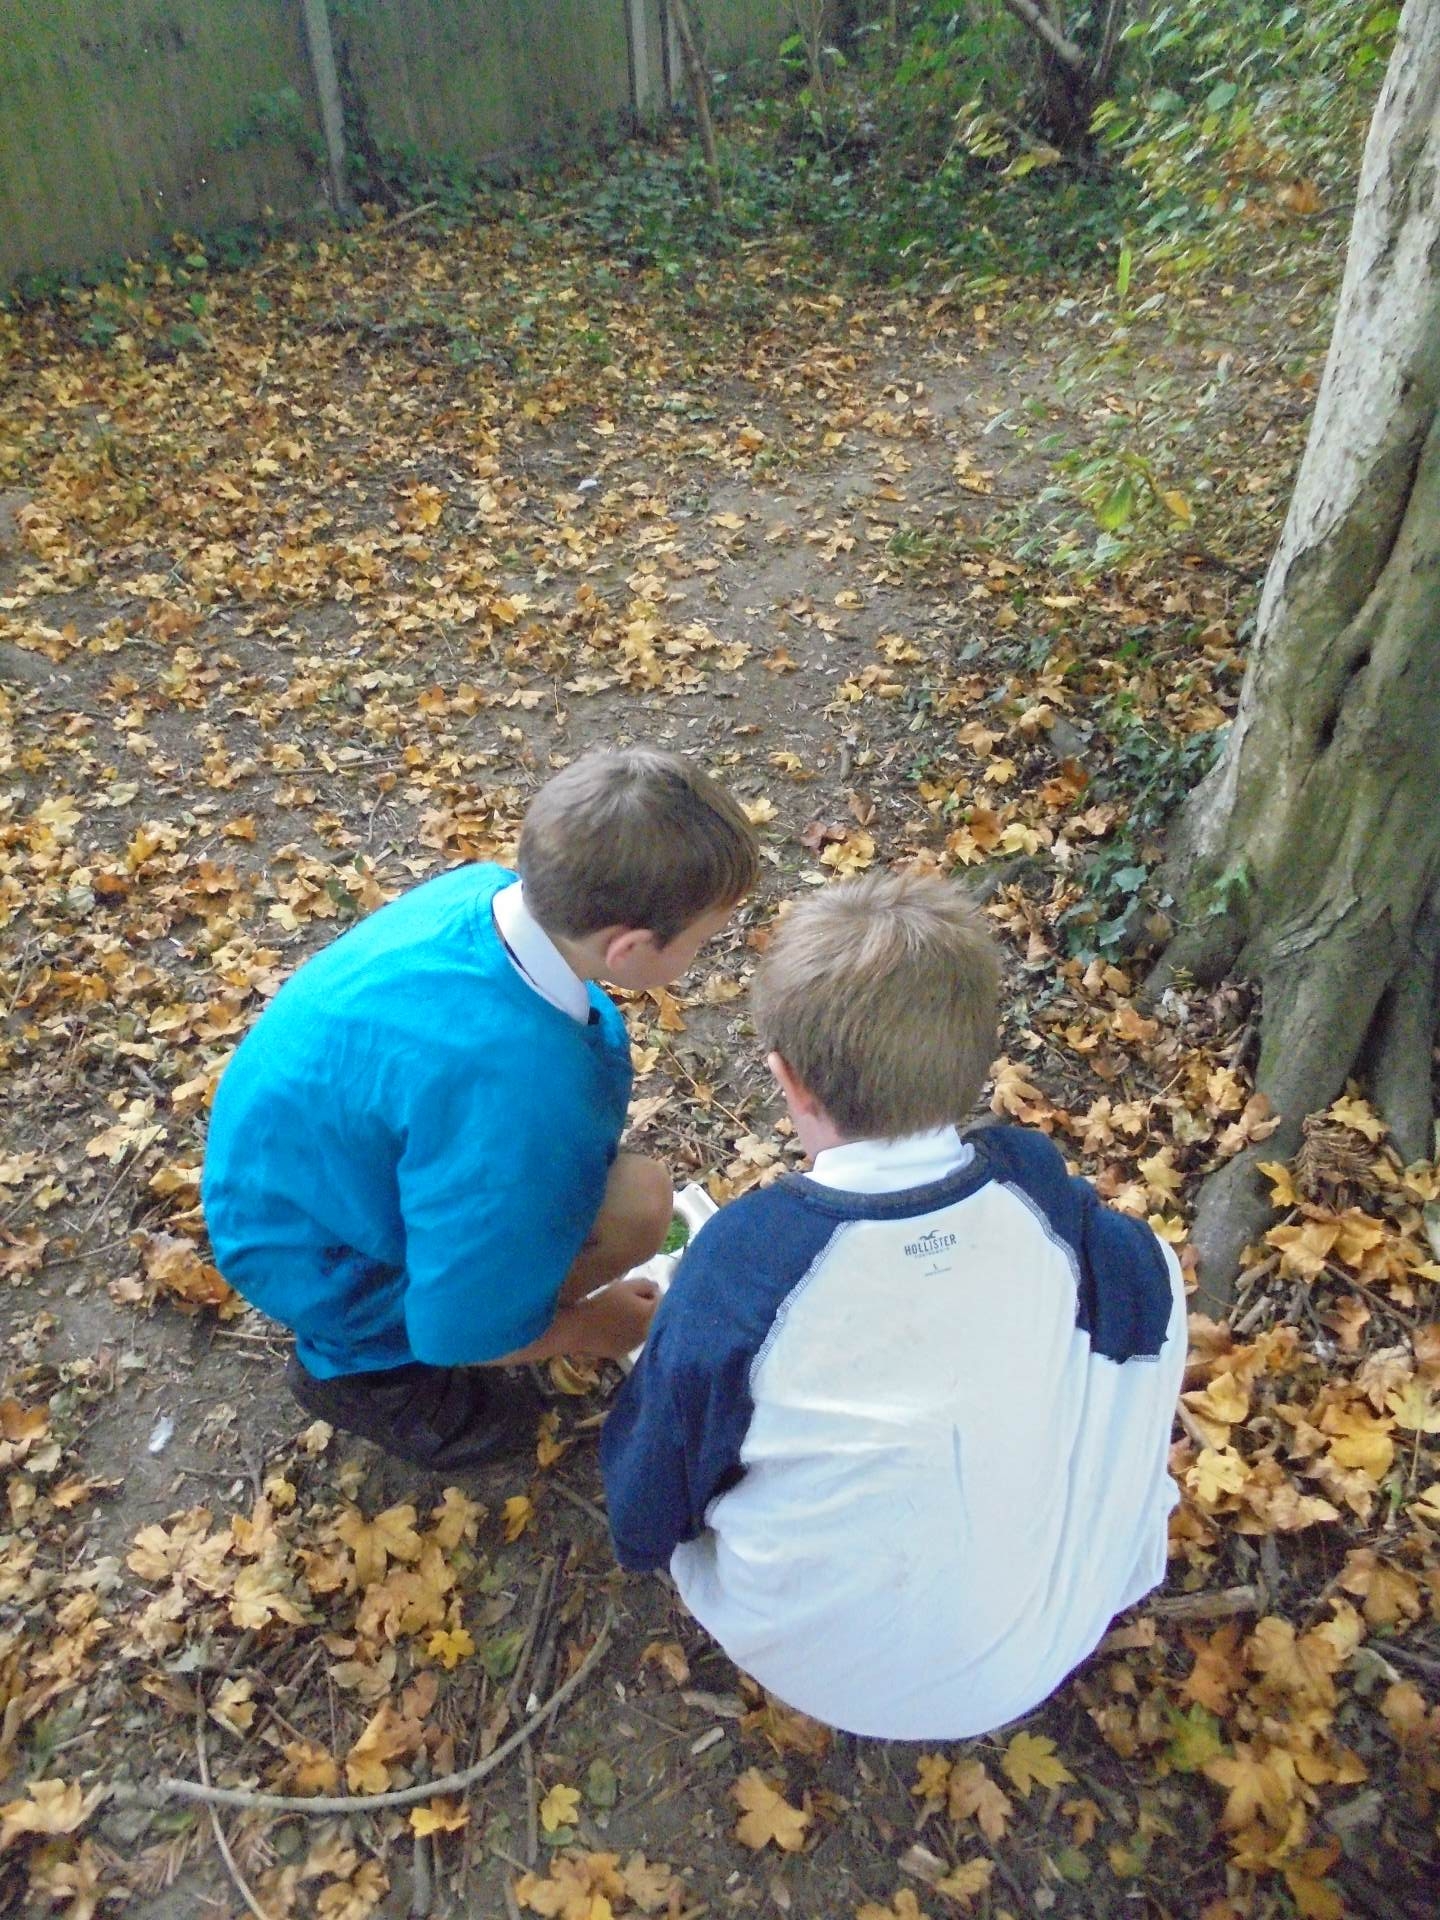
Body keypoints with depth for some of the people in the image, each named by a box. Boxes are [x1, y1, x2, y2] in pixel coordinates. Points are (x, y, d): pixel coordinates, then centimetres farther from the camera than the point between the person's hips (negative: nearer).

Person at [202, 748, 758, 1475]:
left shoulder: (487, 889, -17)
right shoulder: (518, 1083, -39)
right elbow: (463, 1333, -24)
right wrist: (592, 1328, -5)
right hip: (311, 1254, -8)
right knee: (635, 1203, -21)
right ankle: (363, 1362, 0)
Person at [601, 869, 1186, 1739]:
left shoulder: (741, 1255, -29)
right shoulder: (1038, 1193, -21)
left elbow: (645, 1522, -15)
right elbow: (1144, 1297, 1)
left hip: (819, 1669, -1)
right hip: (1027, 1663, 2)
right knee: (1147, 1260, 13)